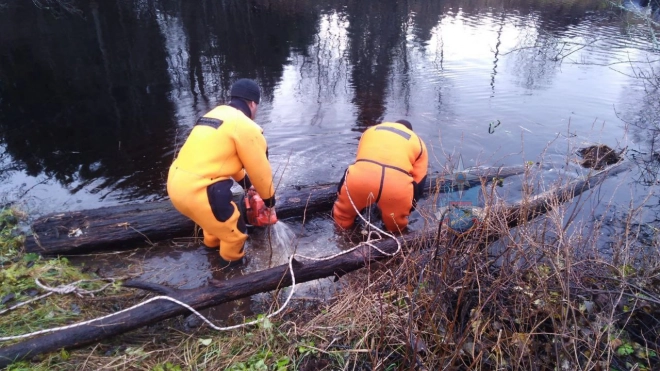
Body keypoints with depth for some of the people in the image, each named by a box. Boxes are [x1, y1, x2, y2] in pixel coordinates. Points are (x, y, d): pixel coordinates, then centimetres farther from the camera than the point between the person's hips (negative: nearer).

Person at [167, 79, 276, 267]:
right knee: (234, 231, 15)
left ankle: (213, 242, 62)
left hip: (175, 182, 9)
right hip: (197, 190, -9)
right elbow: (259, 169, -1)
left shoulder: (215, 114, 18)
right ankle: (233, 262, 39)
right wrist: (269, 197, 16)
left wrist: (244, 181, 40)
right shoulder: (246, 126, -9)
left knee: (217, 216, 37)